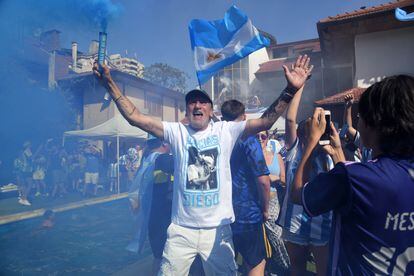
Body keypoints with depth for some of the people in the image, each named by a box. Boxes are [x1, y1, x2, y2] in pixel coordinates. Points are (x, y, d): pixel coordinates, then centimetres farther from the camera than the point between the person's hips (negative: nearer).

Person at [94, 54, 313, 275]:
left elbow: (265, 122, -12)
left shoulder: (225, 131, -2)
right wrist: (109, 83, -13)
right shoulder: (176, 132, -1)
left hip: (218, 229, 0)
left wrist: (290, 90, -22)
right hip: (181, 229, 1)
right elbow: (135, 117, -6)